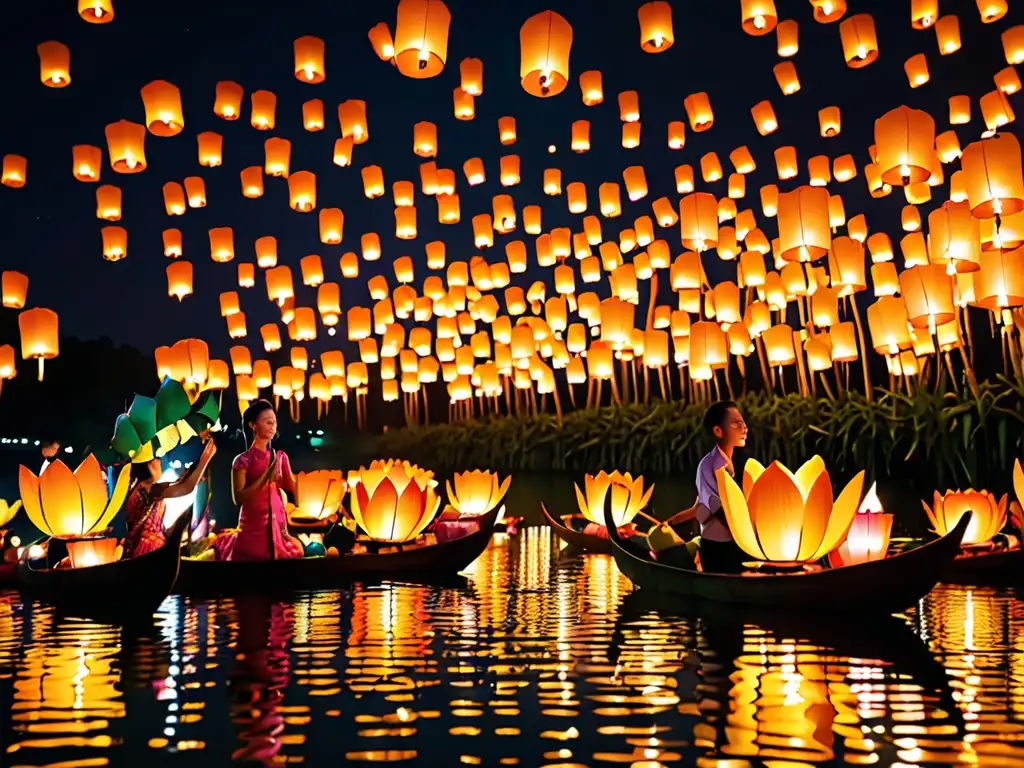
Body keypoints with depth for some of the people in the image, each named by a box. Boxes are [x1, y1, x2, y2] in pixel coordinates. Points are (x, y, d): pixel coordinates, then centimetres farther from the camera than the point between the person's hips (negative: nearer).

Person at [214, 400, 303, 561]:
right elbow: (239, 497, -12)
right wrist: (265, 477, -17)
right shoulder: (243, 460, -3)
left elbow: (295, 490, 5)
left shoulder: (280, 457, 8)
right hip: (253, 527, -3)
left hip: (278, 525, 4)